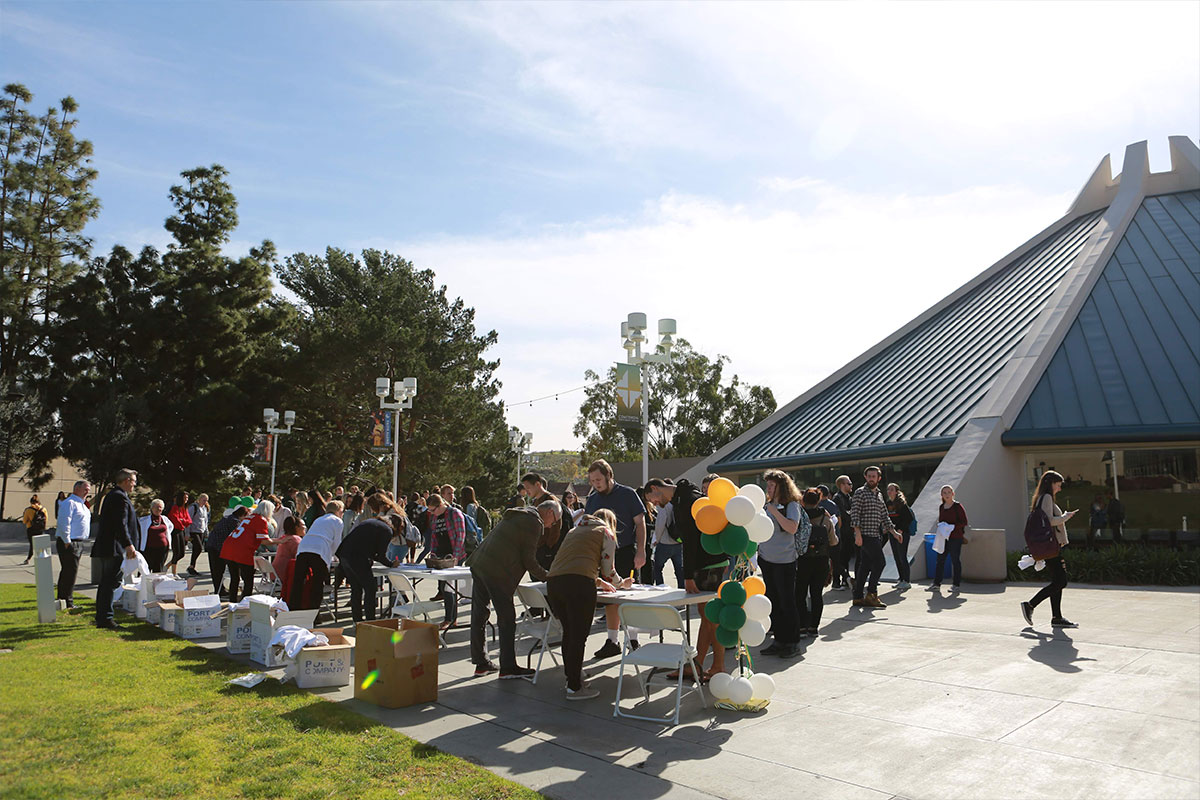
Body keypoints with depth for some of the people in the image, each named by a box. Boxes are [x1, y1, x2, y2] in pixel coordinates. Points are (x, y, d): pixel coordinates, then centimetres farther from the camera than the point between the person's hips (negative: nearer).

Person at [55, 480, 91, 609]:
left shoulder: (81, 504, 20)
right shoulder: (69, 503, -13)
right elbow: (64, 524, -20)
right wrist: (67, 542, -21)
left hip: (78, 543, 10)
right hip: (69, 543, -10)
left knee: (67, 572, 15)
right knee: (70, 571, -8)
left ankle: (63, 599, 23)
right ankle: (68, 602, -5)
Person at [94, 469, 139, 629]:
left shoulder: (111, 495, 18)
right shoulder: (120, 497, -14)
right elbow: (120, 524, -22)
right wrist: (128, 545, -24)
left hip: (104, 547, 11)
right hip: (113, 548, -11)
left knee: (105, 583, 15)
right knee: (111, 583, -8)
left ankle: (101, 617, 21)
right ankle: (106, 618, -8)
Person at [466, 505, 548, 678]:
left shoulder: (516, 515, 21)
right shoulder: (533, 522, -7)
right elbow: (529, 560, -7)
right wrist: (548, 576, 5)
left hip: (479, 565, 10)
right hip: (496, 572, -10)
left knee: (479, 615, 13)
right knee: (507, 618, 0)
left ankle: (481, 663, 24)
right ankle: (508, 667, 6)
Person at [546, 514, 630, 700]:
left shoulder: (574, 531, 34)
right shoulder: (606, 532, 14)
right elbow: (608, 571, 9)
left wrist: (599, 582, 47)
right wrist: (622, 584, 29)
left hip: (553, 580, 7)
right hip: (578, 584, -7)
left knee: (568, 632, 19)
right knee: (579, 635, 1)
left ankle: (571, 677, 28)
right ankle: (574, 688, 6)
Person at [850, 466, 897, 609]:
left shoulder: (879, 495, 19)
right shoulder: (860, 493, -4)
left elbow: (884, 517, 23)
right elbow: (855, 514, -11)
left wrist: (893, 532, 13)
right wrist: (858, 534, -18)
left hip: (876, 535, 8)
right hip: (866, 534, -7)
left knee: (865, 565, 7)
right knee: (879, 562, -13)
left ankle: (858, 597, 10)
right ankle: (871, 594, -7)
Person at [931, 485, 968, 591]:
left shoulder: (958, 506, -6)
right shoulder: (941, 507, 11)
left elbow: (964, 522, -8)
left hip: (955, 538, -6)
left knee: (955, 560, 1)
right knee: (940, 559, 7)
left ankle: (956, 585, 10)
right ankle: (936, 583, 13)